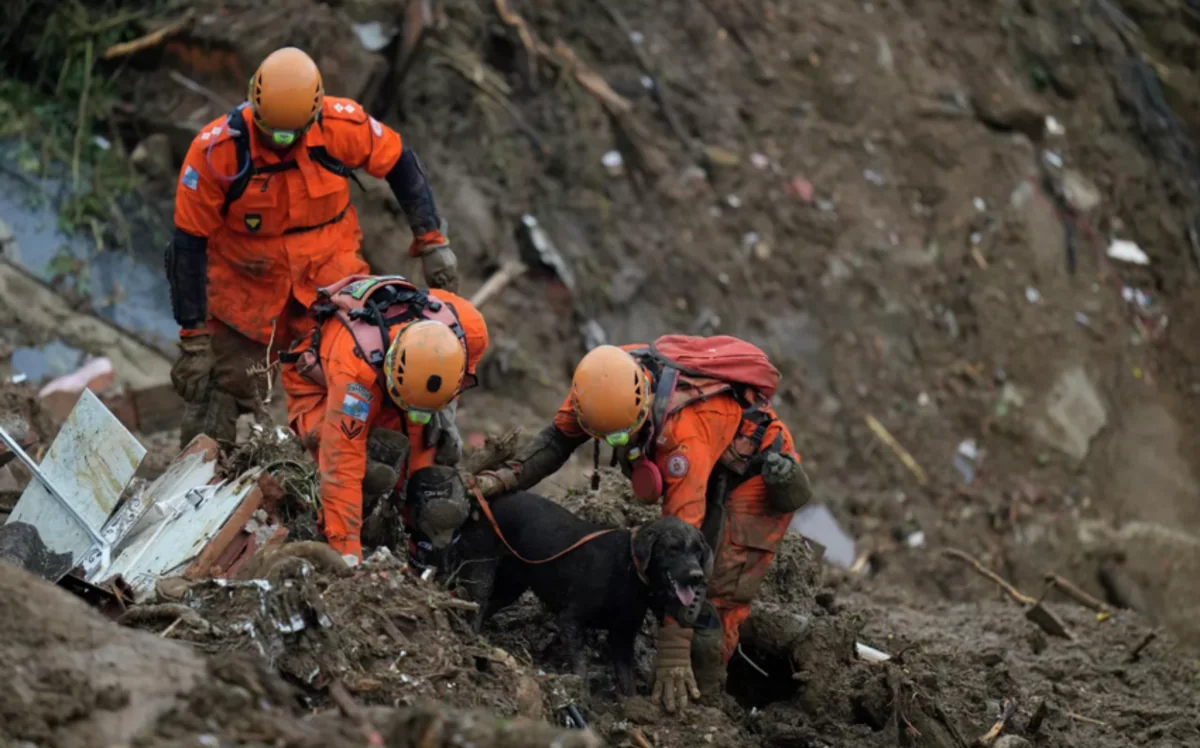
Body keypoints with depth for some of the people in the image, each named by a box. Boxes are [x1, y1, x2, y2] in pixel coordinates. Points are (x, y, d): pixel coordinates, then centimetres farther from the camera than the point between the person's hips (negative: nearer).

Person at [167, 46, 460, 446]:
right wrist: (194, 334, -12)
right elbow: (189, 244, -14)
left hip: (329, 275, 1)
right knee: (219, 396, 3)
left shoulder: (343, 124, -18)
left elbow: (401, 164, 2)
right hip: (246, 289, -1)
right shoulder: (215, 150, -22)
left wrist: (432, 241, 2)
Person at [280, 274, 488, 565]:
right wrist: (347, 553, -45)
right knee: (374, 471, -30)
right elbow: (342, 466, -46)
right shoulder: (355, 366, -48)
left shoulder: (469, 328, -34)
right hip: (319, 385, -6)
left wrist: (445, 410, -7)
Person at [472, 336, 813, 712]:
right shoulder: (606, 378, -25)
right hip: (711, 469, 8)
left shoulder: (683, 431, -43)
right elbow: (558, 437, -6)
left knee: (714, 603, -15)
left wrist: (673, 651, -44)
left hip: (758, 471, -7)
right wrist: (506, 477, -24)